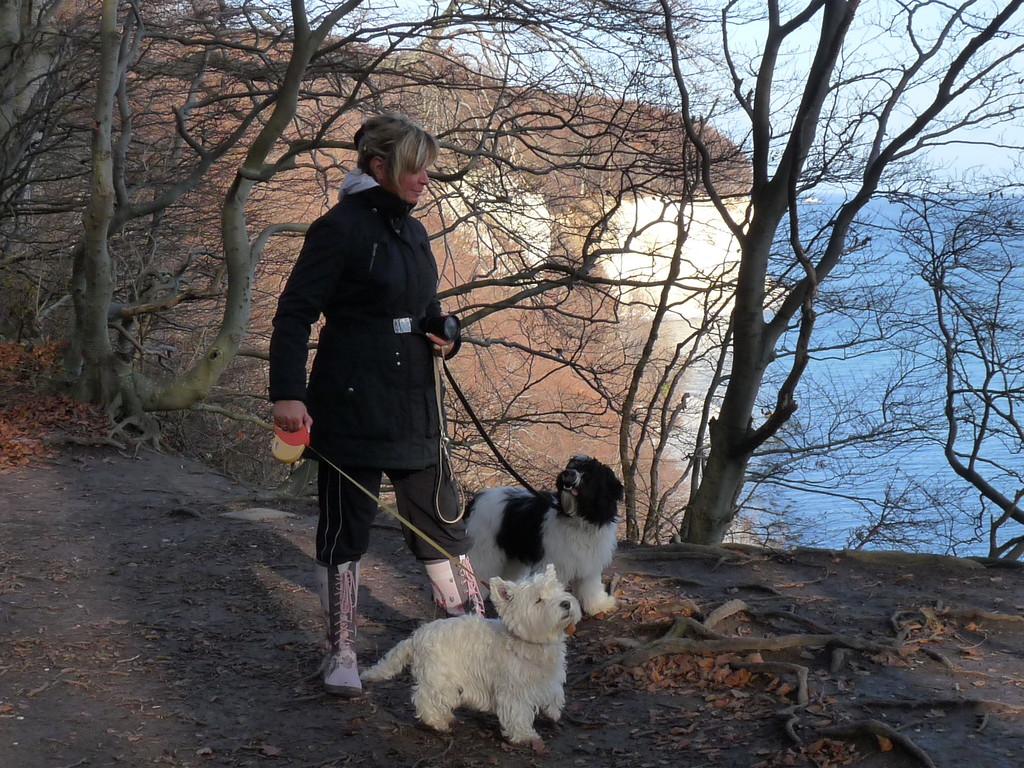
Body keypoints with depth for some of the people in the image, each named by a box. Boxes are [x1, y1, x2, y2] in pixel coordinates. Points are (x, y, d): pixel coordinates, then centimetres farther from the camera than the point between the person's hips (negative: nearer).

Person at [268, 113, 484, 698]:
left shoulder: (414, 233, 13)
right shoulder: (341, 228, -10)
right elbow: (296, 313, -13)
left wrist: (446, 336, 3)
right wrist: (288, 393, -22)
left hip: (415, 406, 7)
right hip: (352, 406, -7)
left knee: (441, 519, 12)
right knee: (346, 528, 3)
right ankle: (343, 654, 13)